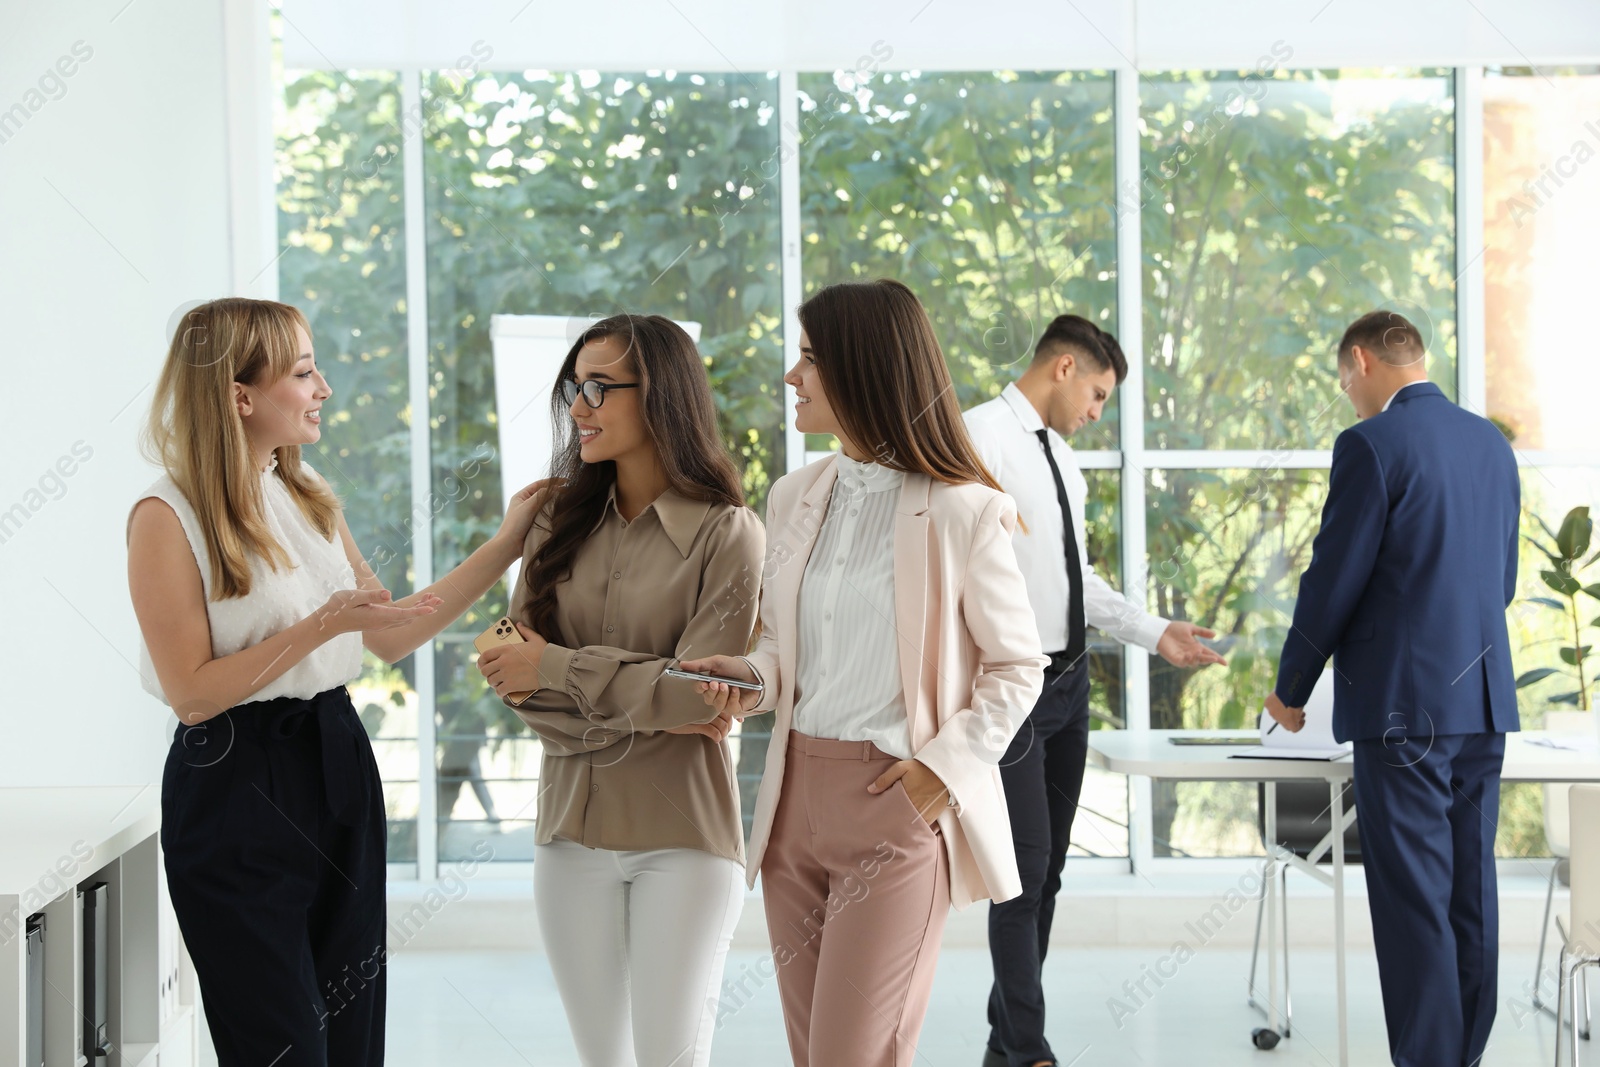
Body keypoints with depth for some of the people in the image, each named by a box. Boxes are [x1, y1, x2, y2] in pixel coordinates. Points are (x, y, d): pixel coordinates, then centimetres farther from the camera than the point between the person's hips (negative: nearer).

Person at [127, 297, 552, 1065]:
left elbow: (390, 636, 12)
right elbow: (193, 692, -15)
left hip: (337, 773, 7)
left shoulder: (308, 496, 10)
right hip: (236, 791, -7)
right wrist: (322, 625, -21)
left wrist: (506, 546, 9)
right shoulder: (167, 517, -12)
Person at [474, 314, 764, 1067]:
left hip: (681, 835, -4)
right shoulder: (561, 524, 8)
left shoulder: (726, 532, -5)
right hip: (572, 827, 4)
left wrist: (555, 668, -10)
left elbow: (699, 693, -14)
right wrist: (647, 712, -11)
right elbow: (515, 680, 0)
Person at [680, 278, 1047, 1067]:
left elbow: (1017, 668, -2)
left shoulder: (960, 512, -7)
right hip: (797, 794, 6)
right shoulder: (796, 498, 10)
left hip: (894, 801, -6)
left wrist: (946, 767, -12)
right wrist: (751, 676, -2)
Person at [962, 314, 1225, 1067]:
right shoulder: (983, 436, -10)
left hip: (1068, 680, 9)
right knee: (1025, 865, -8)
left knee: (1048, 866, 13)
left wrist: (1154, 633, 13)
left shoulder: (1062, 458, 16)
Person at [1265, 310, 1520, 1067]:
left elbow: (1333, 581, -11)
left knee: (1412, 898, -4)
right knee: (1470, 890, 11)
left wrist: (1291, 689, 1)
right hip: (1484, 696, 7)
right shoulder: (1490, 443, 12)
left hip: (1406, 700, -7)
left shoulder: (1371, 445, -11)